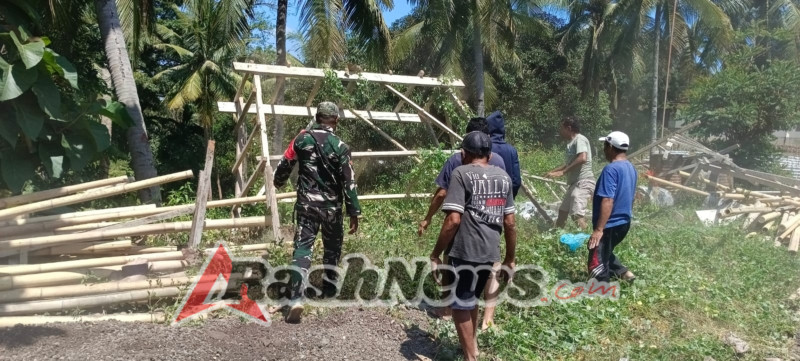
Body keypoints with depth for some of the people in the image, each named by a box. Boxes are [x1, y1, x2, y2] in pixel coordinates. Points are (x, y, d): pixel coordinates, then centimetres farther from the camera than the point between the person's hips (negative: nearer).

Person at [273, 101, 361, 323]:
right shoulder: (340, 147, -8)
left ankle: (296, 299, -15)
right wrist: (354, 212, -2)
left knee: (302, 248, -3)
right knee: (332, 249, 20)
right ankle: (329, 289, 33)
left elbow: (284, 165, 7)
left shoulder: (302, 139, -1)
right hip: (331, 206, -1)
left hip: (306, 203, 1)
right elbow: (349, 182, -9)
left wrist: (278, 182, 29)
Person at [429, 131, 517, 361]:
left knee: (460, 305, 10)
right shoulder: (503, 177, 10)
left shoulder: (462, 173, -8)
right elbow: (510, 223, 11)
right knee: (471, 299, 26)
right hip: (490, 252, 7)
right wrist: (510, 259, 19)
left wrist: (436, 255, -9)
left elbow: (453, 220, -16)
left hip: (465, 252, -7)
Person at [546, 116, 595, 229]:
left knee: (577, 214, -21)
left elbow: (582, 158, -28)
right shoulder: (571, 142, 19)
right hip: (574, 183, 11)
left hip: (583, 183, -11)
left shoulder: (579, 139, -11)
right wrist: (553, 171, 20)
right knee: (562, 211, 20)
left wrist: (563, 172, -25)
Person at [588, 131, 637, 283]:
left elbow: (607, 201, -27)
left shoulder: (611, 169, -21)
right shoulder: (630, 168, 8)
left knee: (597, 264, -1)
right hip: (624, 222, 10)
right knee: (604, 253, 29)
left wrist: (599, 229, -27)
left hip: (611, 225, -10)